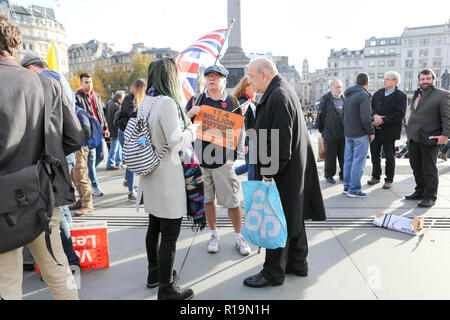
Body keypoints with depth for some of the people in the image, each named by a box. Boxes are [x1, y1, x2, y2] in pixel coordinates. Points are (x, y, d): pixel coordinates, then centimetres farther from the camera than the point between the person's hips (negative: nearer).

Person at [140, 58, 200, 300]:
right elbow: (176, 142, -20)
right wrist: (192, 130, -3)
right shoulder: (167, 102, -18)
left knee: (154, 227, 21)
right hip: (167, 174, -9)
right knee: (170, 235, 2)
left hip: (150, 175, 10)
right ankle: (166, 289, 15)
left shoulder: (146, 102, 9)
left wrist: (186, 120, 15)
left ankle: (154, 273, 39)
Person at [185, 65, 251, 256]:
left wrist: (237, 151, -2)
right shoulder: (196, 101, 8)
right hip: (200, 158, 2)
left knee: (232, 201, 2)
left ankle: (238, 237, 20)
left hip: (224, 159, -1)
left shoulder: (232, 102, 6)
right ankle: (214, 234, 29)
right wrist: (190, 114, -11)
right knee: (207, 199, 11)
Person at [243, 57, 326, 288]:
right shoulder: (283, 91, 13)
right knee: (292, 216, 19)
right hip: (293, 169, 10)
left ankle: (273, 273, 17)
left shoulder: (277, 97, -20)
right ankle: (298, 263, 34)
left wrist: (268, 172, -21)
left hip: (282, 173, -10)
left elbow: (280, 142, -25)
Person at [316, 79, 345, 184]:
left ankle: (343, 174, 25)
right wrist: (322, 130, 0)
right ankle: (329, 175, 18)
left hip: (344, 134, 4)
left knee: (344, 156, 11)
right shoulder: (326, 100, -3)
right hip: (330, 135, -4)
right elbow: (321, 116, -1)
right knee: (330, 157, 4)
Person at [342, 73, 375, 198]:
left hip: (348, 133, 8)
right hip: (360, 134, -8)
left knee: (348, 159, 12)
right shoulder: (364, 95, -14)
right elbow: (365, 118, -19)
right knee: (358, 161, -3)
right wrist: (371, 132, -9)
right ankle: (354, 190, 0)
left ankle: (347, 186, 20)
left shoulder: (348, 95, 12)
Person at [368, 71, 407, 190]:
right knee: (375, 154, 12)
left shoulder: (401, 96, -5)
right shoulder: (378, 93, 11)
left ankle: (389, 180, 18)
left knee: (389, 156, 5)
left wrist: (382, 120, -19)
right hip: (375, 130, 5)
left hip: (389, 131, -5)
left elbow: (400, 115, -14)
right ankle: (376, 176, 28)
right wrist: (375, 115, -17)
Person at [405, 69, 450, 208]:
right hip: (414, 139, 7)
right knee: (416, 168, 14)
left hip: (429, 139, -7)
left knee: (429, 170, 0)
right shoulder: (417, 95, 17)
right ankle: (420, 191, 26)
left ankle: (430, 197, 9)